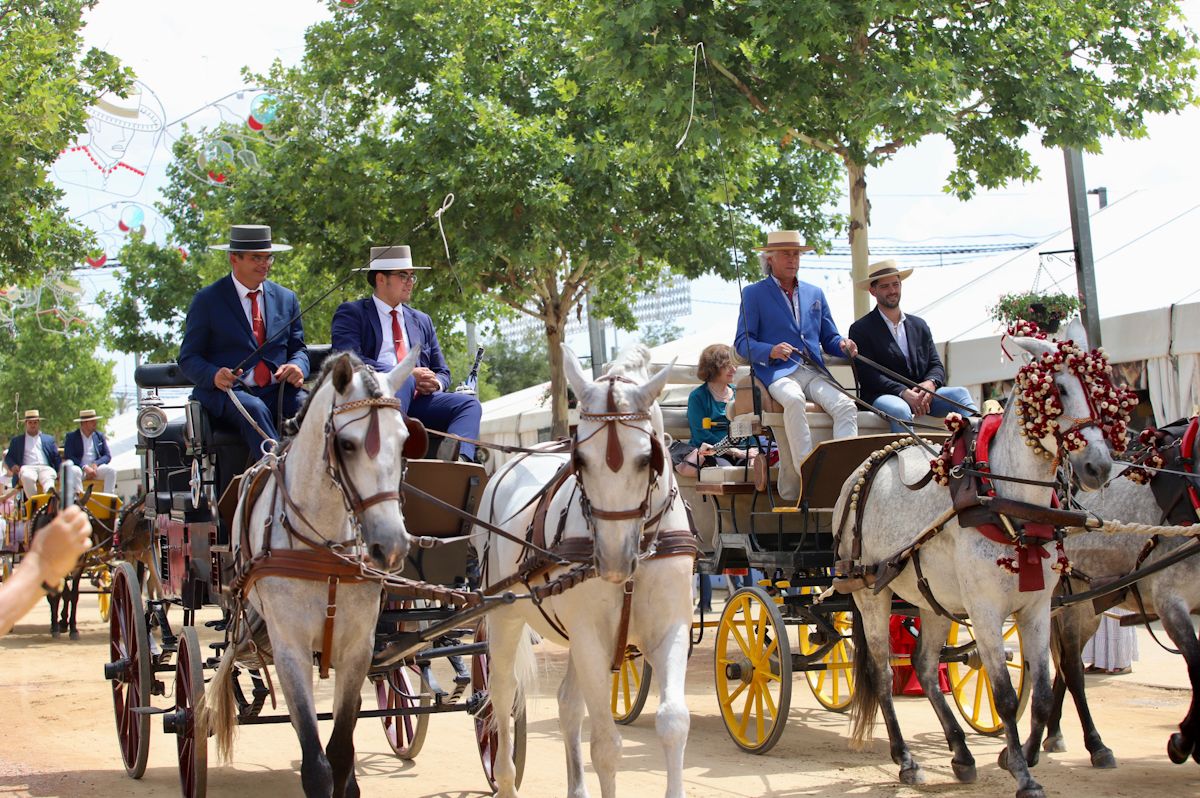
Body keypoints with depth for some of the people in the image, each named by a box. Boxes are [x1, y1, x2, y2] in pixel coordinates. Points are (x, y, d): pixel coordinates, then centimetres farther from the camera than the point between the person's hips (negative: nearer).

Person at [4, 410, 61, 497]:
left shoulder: (49, 439, 28)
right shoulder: (16, 441, 26)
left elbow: (56, 458, 20)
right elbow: (8, 457, 20)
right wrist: (13, 465, -4)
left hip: (45, 468, 0)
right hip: (27, 468, 0)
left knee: (48, 478, -37)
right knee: (27, 477, -38)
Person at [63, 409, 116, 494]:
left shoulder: (99, 436, 14)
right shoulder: (71, 437, 3)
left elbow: (107, 456, 10)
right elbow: (68, 457, -7)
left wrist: (96, 464, -11)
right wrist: (85, 467, -19)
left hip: (95, 468, 3)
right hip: (80, 468, -3)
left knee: (111, 470, -24)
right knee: (74, 471, -36)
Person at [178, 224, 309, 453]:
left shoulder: (286, 298, 19)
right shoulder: (207, 300, 7)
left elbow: (298, 348, 21)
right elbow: (188, 358, 5)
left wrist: (297, 367, -6)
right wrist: (214, 375, -18)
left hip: (278, 391, 3)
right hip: (227, 392, -3)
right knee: (254, 409, -37)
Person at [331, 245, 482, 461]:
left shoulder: (422, 321, 28)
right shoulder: (350, 313, 10)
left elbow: (442, 371, 28)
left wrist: (435, 383, -1)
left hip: (417, 400, 6)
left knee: (468, 403, -19)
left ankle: (460, 459, -47)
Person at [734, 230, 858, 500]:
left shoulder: (815, 293, 24)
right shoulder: (754, 293, 10)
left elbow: (829, 339, 24)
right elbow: (742, 343, 3)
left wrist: (843, 346, -1)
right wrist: (770, 351, -17)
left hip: (814, 371, 4)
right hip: (777, 373, -4)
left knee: (846, 405, -26)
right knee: (794, 400, -38)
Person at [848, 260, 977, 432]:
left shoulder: (919, 326, 20)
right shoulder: (860, 329, 4)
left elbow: (936, 366, 15)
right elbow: (867, 375, -7)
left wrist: (930, 384, -11)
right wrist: (904, 392, -21)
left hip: (921, 396, 5)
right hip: (883, 396, -4)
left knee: (960, 394, -22)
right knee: (899, 409, -38)